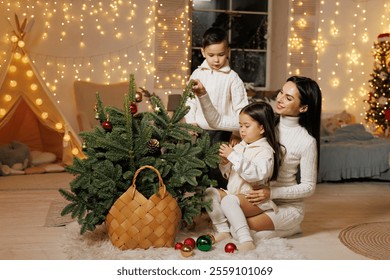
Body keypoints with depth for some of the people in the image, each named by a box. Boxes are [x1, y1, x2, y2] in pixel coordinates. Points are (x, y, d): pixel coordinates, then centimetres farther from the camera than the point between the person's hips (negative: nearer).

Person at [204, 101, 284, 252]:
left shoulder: (265, 150, -11)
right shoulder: (239, 146, 11)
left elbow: (257, 174, -31)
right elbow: (228, 174, 19)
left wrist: (233, 156, -28)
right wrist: (225, 162, -4)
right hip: (234, 193, 9)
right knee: (210, 192, -6)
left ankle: (246, 240, -33)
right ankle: (223, 231, -4)